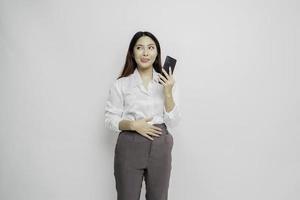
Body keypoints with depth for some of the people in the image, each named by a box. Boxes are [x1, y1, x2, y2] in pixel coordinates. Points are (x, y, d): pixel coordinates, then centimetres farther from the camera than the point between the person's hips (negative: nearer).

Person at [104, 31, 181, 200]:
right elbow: (109, 120, 0)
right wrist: (133, 124, -16)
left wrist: (168, 92, -13)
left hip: (160, 148, 2)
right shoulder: (121, 84, -2)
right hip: (129, 148, -2)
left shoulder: (167, 82, 3)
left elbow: (173, 122, -1)